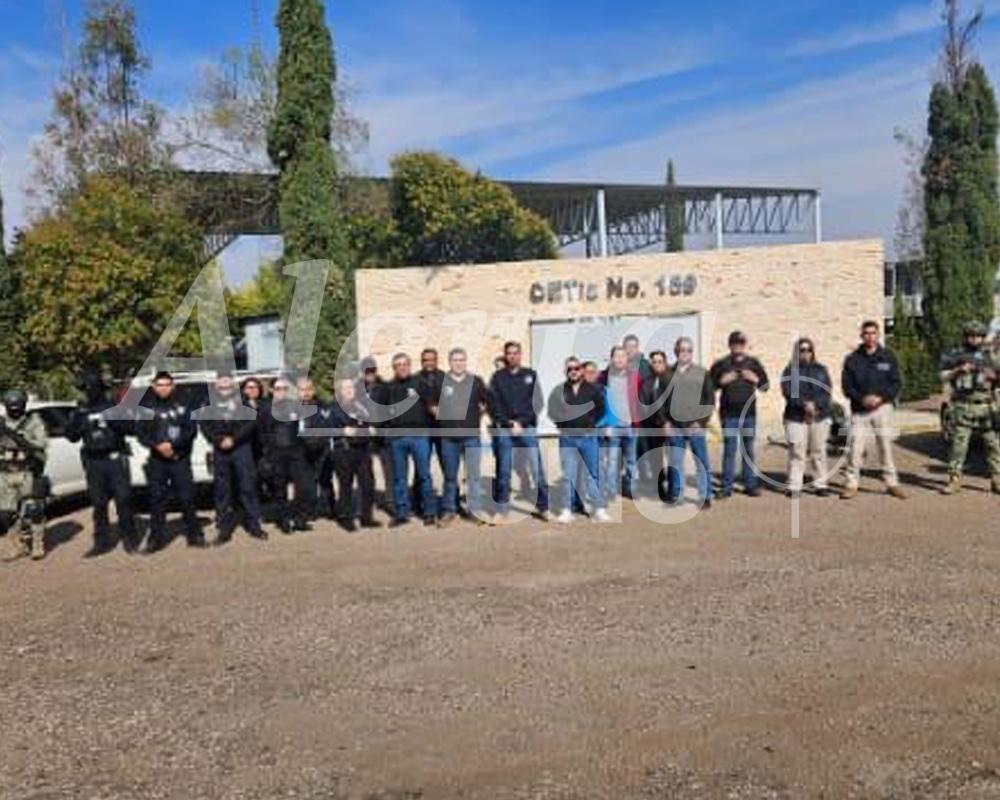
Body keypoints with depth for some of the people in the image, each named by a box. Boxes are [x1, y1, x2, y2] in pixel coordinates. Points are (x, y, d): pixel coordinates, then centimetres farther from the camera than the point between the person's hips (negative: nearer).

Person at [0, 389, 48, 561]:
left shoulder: (34, 422, 0)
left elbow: (40, 445, -12)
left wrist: (17, 437, -24)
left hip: (28, 473, -4)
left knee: (33, 511, -4)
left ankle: (38, 547, 4)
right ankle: (18, 547, 16)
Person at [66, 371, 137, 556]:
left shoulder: (113, 406, 3)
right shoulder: (81, 411, 11)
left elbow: (126, 427, -5)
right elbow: (71, 436, 7)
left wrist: (111, 419, -22)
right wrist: (77, 421, -10)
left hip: (115, 458, -3)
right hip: (93, 462, 3)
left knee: (123, 499, -4)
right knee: (98, 503, 5)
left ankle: (129, 538, 5)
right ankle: (102, 541, 11)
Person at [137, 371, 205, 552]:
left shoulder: (182, 407, 7)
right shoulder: (148, 409, 9)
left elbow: (192, 430, -1)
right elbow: (142, 434, 3)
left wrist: (173, 445, -14)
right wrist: (157, 446, -15)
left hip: (181, 460, -1)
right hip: (157, 461, 1)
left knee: (187, 498, 0)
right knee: (157, 500, 2)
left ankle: (194, 535, 9)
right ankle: (156, 538, 9)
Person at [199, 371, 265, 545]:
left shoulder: (243, 399, 3)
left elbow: (251, 422, -5)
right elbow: (204, 424, 2)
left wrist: (233, 439, -13)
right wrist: (219, 440, -13)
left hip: (242, 447, -2)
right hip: (220, 450, 2)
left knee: (248, 486, 2)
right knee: (221, 489, 5)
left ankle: (254, 525, 12)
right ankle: (224, 529, 12)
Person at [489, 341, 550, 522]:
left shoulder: (530, 375, 9)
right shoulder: (498, 377, 8)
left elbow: (537, 402, 2)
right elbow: (494, 405, 1)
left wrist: (521, 422, -7)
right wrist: (508, 423, -10)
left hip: (527, 428, 0)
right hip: (504, 429, 0)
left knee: (537, 468, -4)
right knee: (504, 471, 3)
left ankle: (543, 507, 2)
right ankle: (502, 508, 11)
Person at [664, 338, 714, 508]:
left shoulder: (702, 373, 4)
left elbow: (710, 399, 1)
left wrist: (701, 421, -8)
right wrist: (665, 421, 2)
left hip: (696, 425, -2)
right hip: (674, 425, 2)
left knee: (702, 462, 1)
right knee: (675, 462, 6)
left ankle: (705, 496, 9)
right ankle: (674, 494, 16)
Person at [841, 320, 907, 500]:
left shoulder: (888, 357, 6)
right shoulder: (852, 359, 6)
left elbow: (897, 384, 4)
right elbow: (846, 386, 3)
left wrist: (881, 397, -12)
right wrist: (862, 398, -13)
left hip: (882, 407, 0)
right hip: (859, 411, 0)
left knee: (886, 446, 1)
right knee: (855, 449, -5)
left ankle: (892, 483, 10)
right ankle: (852, 484, 3)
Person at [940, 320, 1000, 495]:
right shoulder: (957, 356, 7)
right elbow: (944, 377, 4)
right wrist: (958, 370, -12)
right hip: (963, 407, -2)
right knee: (958, 444, -4)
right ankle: (954, 480, 0)